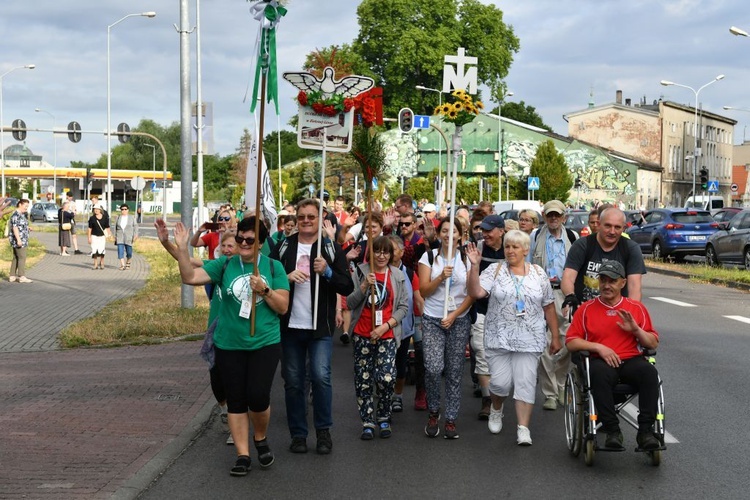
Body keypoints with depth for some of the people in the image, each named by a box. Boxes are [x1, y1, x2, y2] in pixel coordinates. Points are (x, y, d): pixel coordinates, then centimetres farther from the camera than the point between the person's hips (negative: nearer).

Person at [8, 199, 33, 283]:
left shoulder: (21, 214, 16)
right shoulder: (16, 215, -15)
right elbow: (15, 227, -21)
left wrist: (27, 228, 11)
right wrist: (18, 239, -25)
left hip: (21, 240, 10)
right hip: (18, 240, -10)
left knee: (16, 258, 10)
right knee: (22, 258, -9)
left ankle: (12, 276, 12)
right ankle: (22, 277, -9)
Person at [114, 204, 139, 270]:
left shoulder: (132, 218, 1)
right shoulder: (118, 217, 8)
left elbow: (135, 227, 0)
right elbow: (115, 227, 14)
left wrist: (135, 235, -10)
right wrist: (115, 236, 10)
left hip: (128, 238, -1)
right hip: (120, 238, 1)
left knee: (129, 252, 3)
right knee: (120, 251, -11)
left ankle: (128, 263, 28)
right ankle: (122, 265, -13)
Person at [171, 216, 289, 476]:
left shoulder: (273, 267, 2)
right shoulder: (225, 265, 2)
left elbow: (283, 307, 1)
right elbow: (190, 277, -8)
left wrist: (264, 290, -14)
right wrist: (182, 249, -19)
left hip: (265, 343, -1)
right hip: (229, 345, 1)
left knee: (258, 396, -10)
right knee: (236, 400, 6)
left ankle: (260, 438, 19)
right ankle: (242, 455, 16)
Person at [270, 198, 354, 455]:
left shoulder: (331, 249, 3)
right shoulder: (283, 248, 8)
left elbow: (347, 287, -1)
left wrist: (327, 272, -17)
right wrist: (287, 277, -13)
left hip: (320, 327, -2)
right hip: (290, 325, 2)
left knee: (321, 376, -13)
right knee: (293, 381, 6)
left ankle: (323, 430, 3)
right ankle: (298, 434, 18)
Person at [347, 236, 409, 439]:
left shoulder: (397, 276, 5)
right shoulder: (360, 272, 2)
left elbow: (403, 307, 3)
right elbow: (350, 303, -3)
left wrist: (386, 326, -9)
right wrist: (364, 286, -17)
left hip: (387, 335, 0)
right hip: (362, 335, 0)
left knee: (386, 378, -11)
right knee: (363, 380, 3)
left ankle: (383, 418, 10)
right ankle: (368, 422, 14)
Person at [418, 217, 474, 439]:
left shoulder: (466, 259, 5)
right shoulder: (429, 257, 3)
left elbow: (472, 295, 2)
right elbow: (424, 291, -3)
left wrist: (454, 315, -9)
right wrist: (441, 277, -18)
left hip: (459, 321, 1)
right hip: (432, 320, -1)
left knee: (454, 373, 2)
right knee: (433, 368, -16)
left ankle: (451, 419, 12)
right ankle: (433, 412, 6)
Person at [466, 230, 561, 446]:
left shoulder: (538, 274, 6)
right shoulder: (494, 270, 2)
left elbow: (549, 307, 9)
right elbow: (476, 292, -12)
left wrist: (555, 337, 8)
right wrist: (474, 266, -22)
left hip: (529, 340, 1)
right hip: (499, 338, -1)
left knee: (526, 383, -4)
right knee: (500, 382, -3)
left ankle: (523, 428, 1)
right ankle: (496, 410, 28)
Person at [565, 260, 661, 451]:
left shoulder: (636, 308, 17)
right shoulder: (586, 309, 13)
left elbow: (653, 344, 14)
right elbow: (571, 342, 6)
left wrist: (636, 330, -5)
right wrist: (599, 347, -8)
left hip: (632, 361, 2)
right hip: (601, 362, -1)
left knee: (649, 371, -33)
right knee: (599, 373, -38)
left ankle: (645, 431, -29)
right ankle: (612, 431, -31)